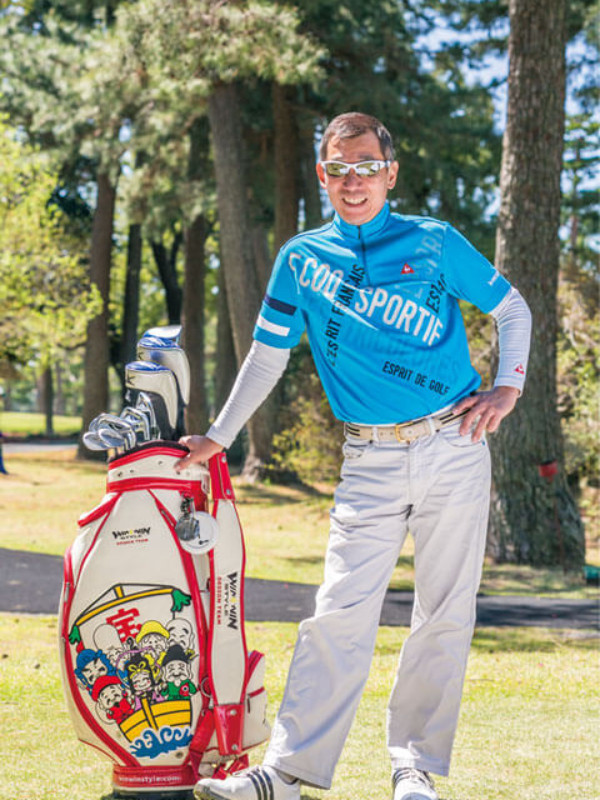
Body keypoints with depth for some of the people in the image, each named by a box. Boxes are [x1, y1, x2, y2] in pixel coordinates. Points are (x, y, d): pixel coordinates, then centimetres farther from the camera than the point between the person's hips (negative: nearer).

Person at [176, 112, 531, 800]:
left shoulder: (435, 243, 5)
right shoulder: (301, 258, 9)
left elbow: (511, 309, 14)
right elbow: (268, 355, 17)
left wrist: (507, 387, 0)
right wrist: (218, 437, 16)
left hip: (453, 449, 0)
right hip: (370, 462, 0)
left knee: (446, 613, 1)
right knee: (340, 612, -8)